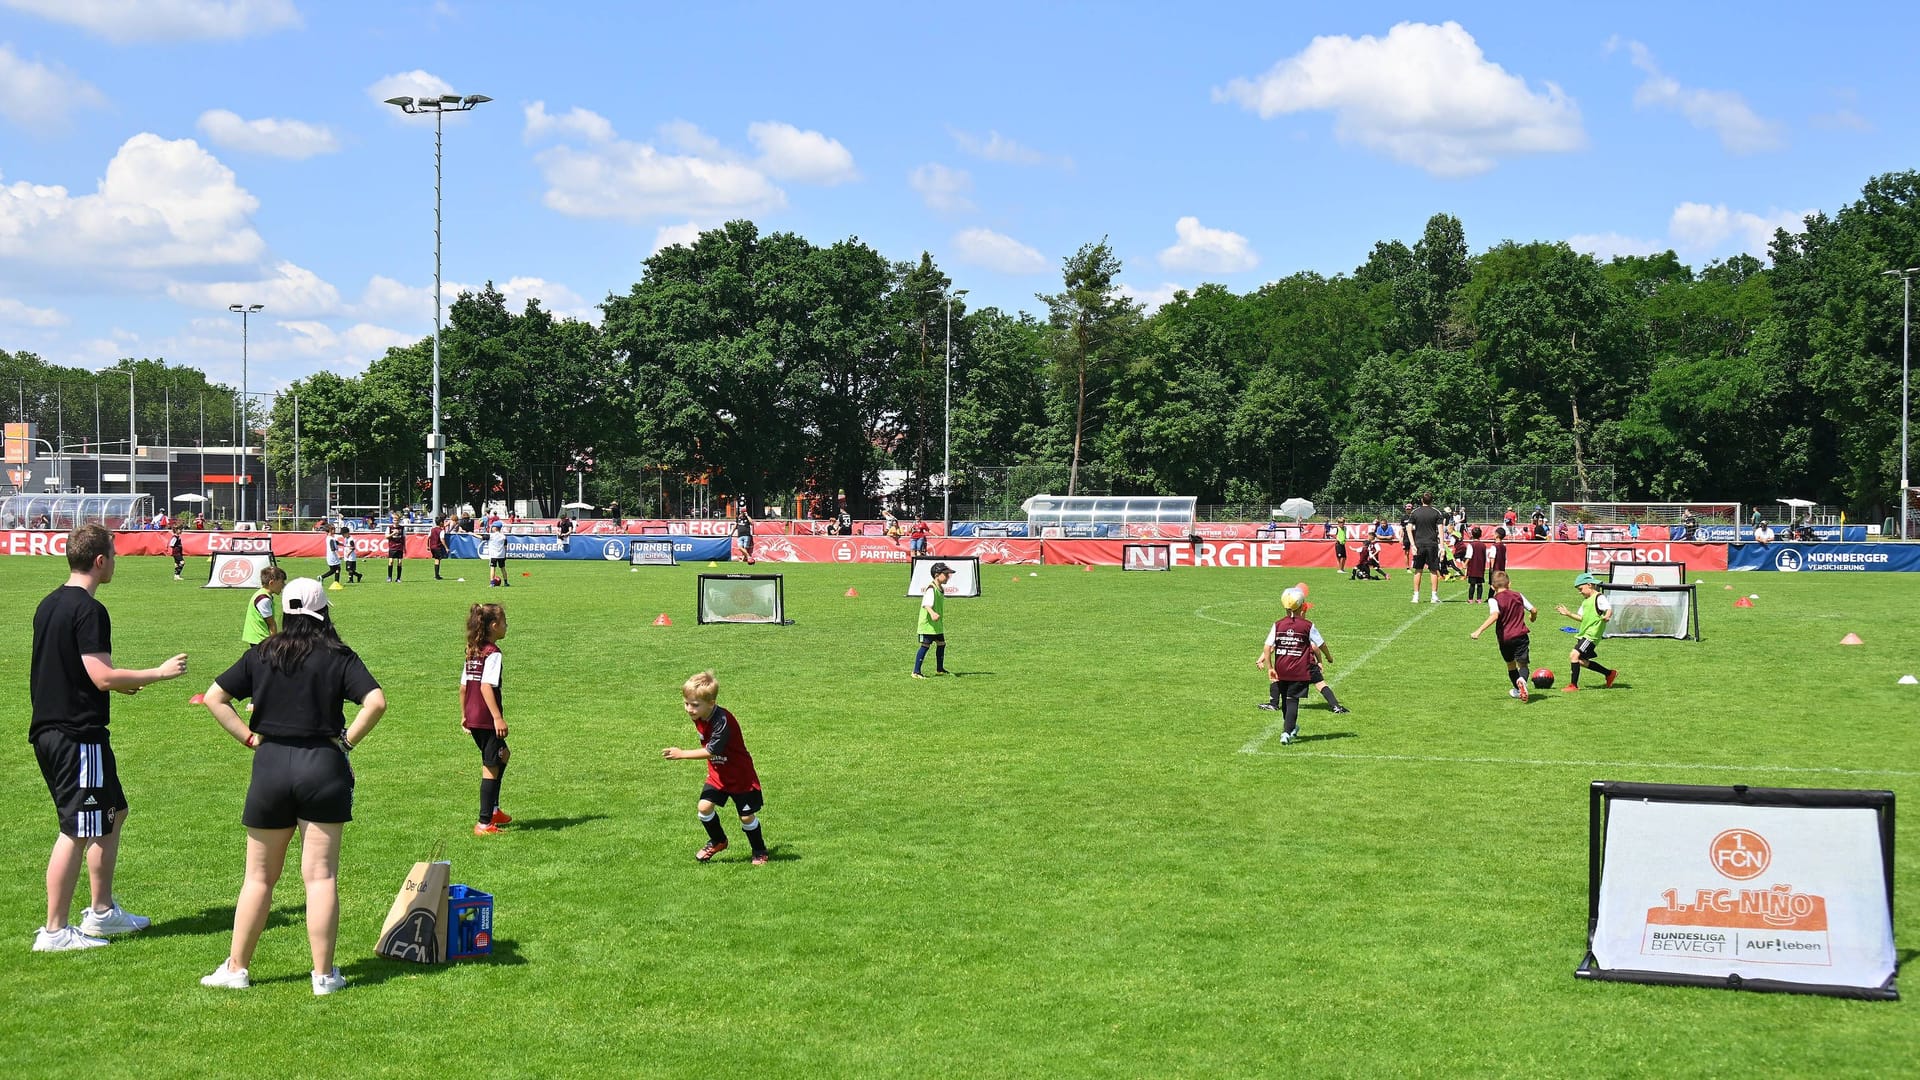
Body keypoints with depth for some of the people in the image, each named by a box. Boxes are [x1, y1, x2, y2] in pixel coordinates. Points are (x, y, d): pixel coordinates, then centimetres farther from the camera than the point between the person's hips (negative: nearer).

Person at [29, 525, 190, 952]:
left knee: (113, 813, 20)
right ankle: (55, 930, 0)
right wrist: (160, 673, -10)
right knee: (77, 831, -4)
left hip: (48, 729, 10)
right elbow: (103, 677, -21)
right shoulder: (88, 610, -17)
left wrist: (119, 681, 28)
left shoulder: (48, 605, 12)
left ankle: (102, 912, 26)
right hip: (79, 735, -10)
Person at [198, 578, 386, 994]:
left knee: (259, 877, 13)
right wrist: (347, 741, -4)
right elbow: (376, 701, -14)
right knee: (320, 876, 2)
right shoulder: (339, 657, -2)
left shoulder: (260, 655, 6)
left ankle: (236, 968, 18)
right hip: (323, 767, -2)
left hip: (270, 766, 2)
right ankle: (324, 974, 5)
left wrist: (249, 738, 5)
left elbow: (214, 698, 5)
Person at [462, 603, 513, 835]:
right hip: (486, 719, -9)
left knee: (502, 756, 25)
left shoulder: (472, 651, 12)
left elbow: (463, 686, 16)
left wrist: (463, 715, 24)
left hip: (472, 718, 9)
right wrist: (498, 718, -24)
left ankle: (493, 810, 29)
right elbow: (486, 686, -23)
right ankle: (484, 823, -1)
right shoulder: (492, 653, -14)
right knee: (491, 767, -2)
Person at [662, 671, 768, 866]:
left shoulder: (723, 721, -32)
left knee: (747, 816, 1)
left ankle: (760, 851, 25)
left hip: (741, 776, -7)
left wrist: (682, 754, -30)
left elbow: (711, 751, -31)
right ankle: (718, 842, 17)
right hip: (718, 774, 7)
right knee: (704, 806, -7)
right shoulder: (698, 718, -7)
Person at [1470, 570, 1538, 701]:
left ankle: (1517, 690, 34)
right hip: (1520, 635, 1)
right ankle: (1522, 680, -35)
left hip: (1504, 638, -1)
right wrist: (1533, 617, 35)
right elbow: (1533, 610, 10)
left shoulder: (1494, 600, -8)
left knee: (1511, 664, 20)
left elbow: (1495, 616, -27)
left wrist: (1479, 631, -32)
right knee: (1523, 663, -2)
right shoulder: (1518, 596, 5)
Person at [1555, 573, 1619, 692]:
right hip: (1584, 634, 11)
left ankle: (1573, 685, -14)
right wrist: (1568, 614, 15)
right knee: (1581, 660, 14)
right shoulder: (1586, 601, 20)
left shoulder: (1599, 597, -9)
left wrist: (1607, 616, -43)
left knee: (1574, 655, -20)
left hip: (1591, 634, -11)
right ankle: (1610, 673, 27)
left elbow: (1609, 609, -22)